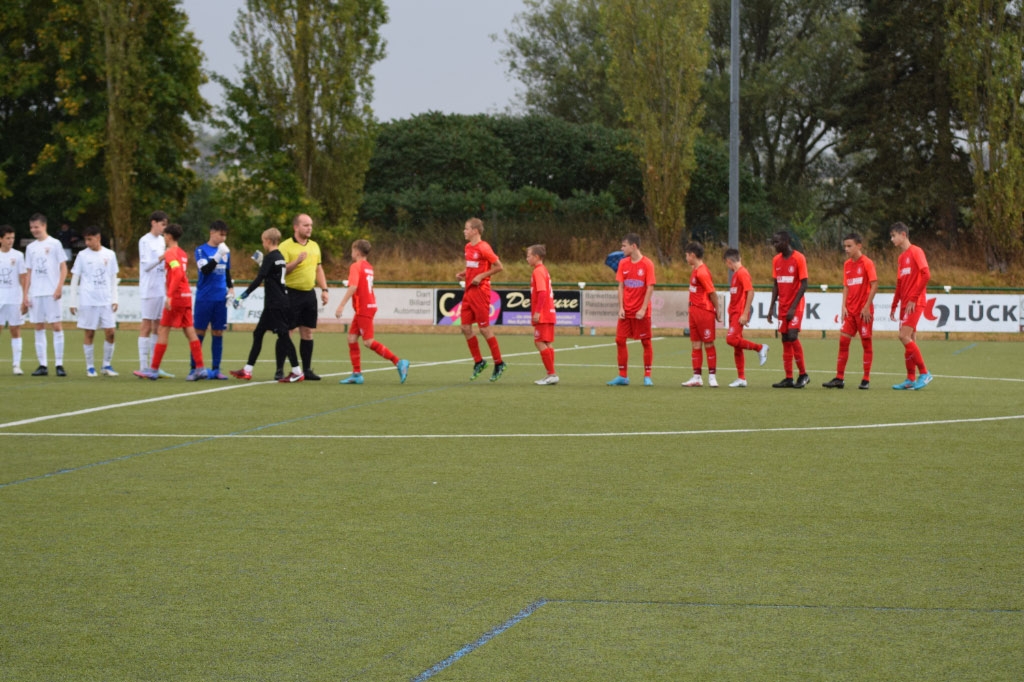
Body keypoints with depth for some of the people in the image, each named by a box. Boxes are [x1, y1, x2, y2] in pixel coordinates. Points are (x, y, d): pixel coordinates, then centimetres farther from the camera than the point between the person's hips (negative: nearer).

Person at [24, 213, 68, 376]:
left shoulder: (54, 244, 1)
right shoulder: (30, 248, 14)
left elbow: (63, 268, -1)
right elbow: (29, 273, 17)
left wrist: (59, 287, -13)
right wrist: (26, 293, 9)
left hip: (52, 293, -5)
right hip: (35, 293, 5)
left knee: (56, 326, -7)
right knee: (39, 328, 4)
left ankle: (59, 364, -5)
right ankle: (42, 365, 7)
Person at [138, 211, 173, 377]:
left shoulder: (161, 240, 14)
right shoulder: (145, 241, -8)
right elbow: (146, 265, -15)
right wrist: (162, 257, -27)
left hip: (161, 290, 7)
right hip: (149, 290, -7)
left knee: (157, 326, 7)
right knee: (146, 326, -5)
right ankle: (143, 366, -4)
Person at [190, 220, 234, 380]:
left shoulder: (226, 251, 12)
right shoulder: (201, 250, -3)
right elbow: (205, 269, -18)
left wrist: (231, 288, 10)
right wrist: (218, 256, -26)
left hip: (221, 299, 5)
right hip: (204, 299, -5)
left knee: (218, 333, 4)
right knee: (199, 332, -1)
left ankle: (215, 369, 8)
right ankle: (194, 369, 3)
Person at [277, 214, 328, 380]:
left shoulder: (314, 246, 13)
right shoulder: (285, 246, -8)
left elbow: (319, 269, 20)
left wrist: (324, 289, 11)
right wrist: (297, 261, -26)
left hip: (309, 293, 6)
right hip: (291, 293, -6)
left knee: (307, 332, 7)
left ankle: (307, 370, 13)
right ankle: (280, 371, 1)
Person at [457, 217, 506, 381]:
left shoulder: (483, 248, -14)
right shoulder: (468, 247, 11)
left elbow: (499, 267, -13)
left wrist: (481, 276, -17)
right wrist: (463, 274, 7)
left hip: (480, 292, -8)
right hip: (468, 292, 8)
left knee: (484, 329, -4)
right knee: (465, 328, 4)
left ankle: (499, 363, 7)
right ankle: (478, 362, 17)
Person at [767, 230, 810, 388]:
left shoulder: (799, 258, -10)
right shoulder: (776, 260, 9)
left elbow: (804, 285, -12)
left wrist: (793, 307, -17)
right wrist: (772, 307, 6)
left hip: (795, 306, -6)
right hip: (782, 307, 6)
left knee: (792, 336, -16)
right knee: (785, 340, 4)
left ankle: (803, 374, -5)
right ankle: (789, 378, 5)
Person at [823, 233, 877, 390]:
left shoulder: (867, 263, -9)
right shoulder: (847, 264, 11)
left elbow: (874, 285, -12)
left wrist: (866, 307, -16)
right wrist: (844, 306, 2)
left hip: (864, 310, -6)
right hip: (850, 310, 6)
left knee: (866, 343, 0)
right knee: (843, 341, 1)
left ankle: (866, 380, 5)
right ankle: (839, 378, 3)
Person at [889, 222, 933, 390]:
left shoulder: (915, 252, -7)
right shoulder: (901, 258, 18)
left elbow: (926, 275, -17)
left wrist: (913, 298, -18)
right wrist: (894, 306, 18)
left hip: (915, 303, -9)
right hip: (905, 304, 9)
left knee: (904, 336, -16)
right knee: (909, 340, 7)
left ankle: (924, 373, -10)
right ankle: (911, 379, 8)